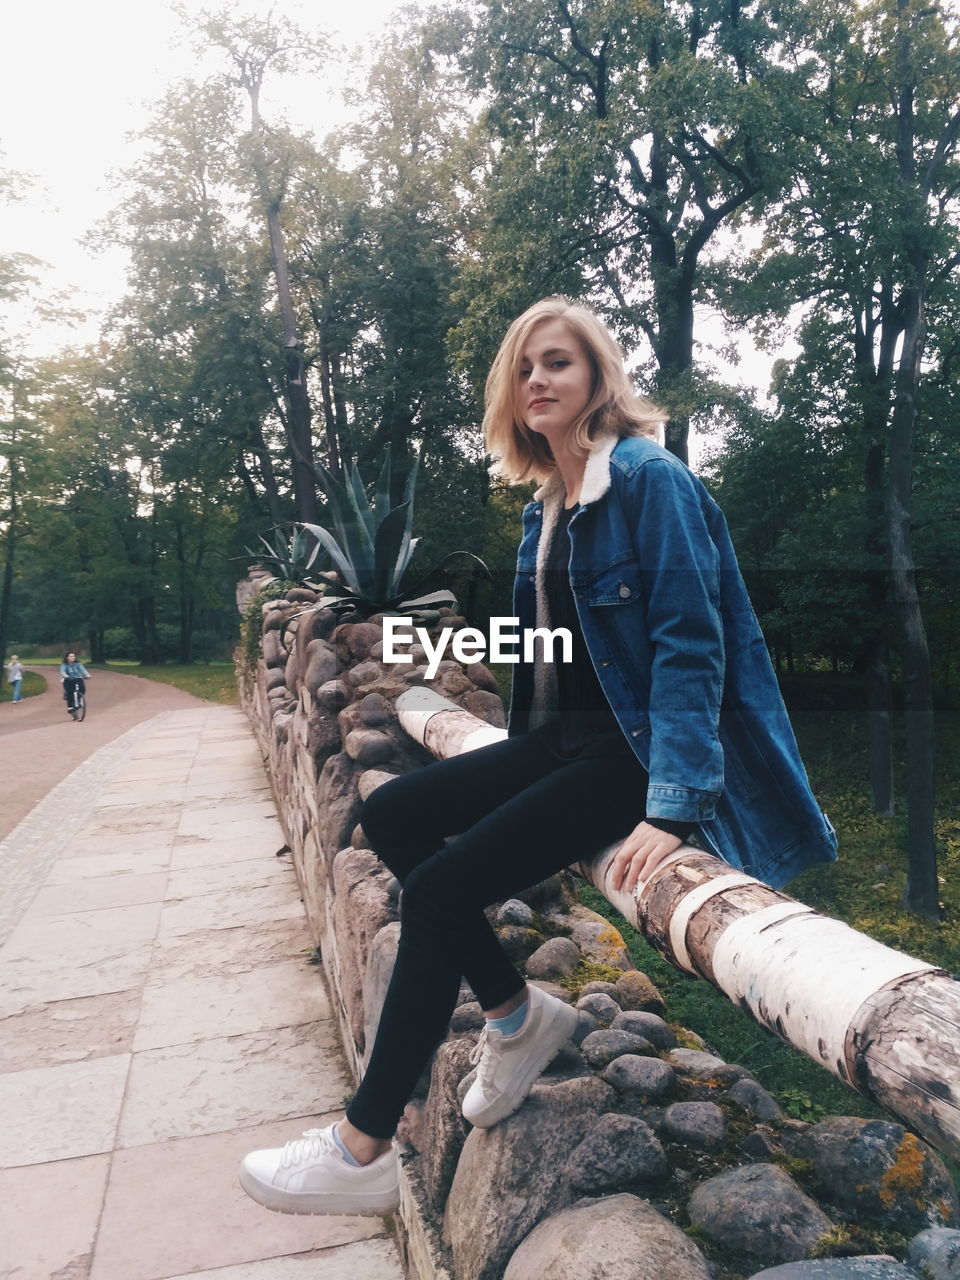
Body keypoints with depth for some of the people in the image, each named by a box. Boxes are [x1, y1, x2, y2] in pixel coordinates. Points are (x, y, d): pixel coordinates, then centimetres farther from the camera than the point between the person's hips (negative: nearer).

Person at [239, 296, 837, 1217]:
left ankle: (362, 1152, -2)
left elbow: (691, 641, -21)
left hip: (631, 752, -9)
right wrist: (522, 759, 23)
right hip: (559, 738, 9)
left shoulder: (648, 478, -13)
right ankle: (516, 1012, 12)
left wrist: (672, 805, -29)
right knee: (391, 815, 4)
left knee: (438, 890, -18)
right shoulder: (545, 505, 13)